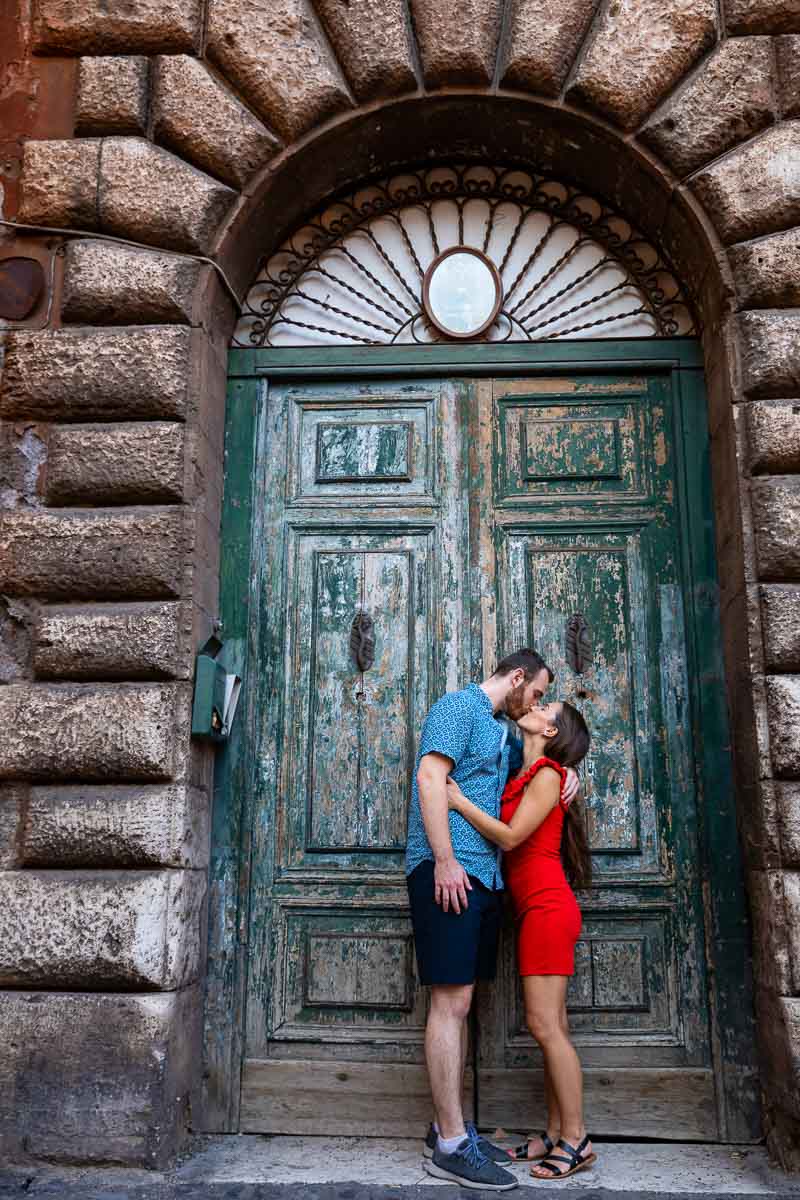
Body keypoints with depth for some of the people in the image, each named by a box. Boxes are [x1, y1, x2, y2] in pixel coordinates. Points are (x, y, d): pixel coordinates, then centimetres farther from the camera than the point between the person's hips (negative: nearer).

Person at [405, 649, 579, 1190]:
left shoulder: (504, 731, 22)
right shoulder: (459, 706, -4)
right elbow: (430, 777, -15)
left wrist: (567, 769, 15)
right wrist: (445, 860, -21)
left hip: (484, 876, 9)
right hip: (448, 871, -9)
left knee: (459, 1002, 12)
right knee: (451, 1001, -7)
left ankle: (449, 1129, 20)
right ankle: (451, 1145, -2)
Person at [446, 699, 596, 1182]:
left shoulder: (547, 774, -10)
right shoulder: (524, 777, 16)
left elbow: (511, 836, -17)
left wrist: (459, 800, -14)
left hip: (547, 907, -9)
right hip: (538, 910, 9)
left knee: (545, 1023, -7)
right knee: (552, 1025, 9)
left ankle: (576, 1141, 0)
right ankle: (556, 1134, 15)